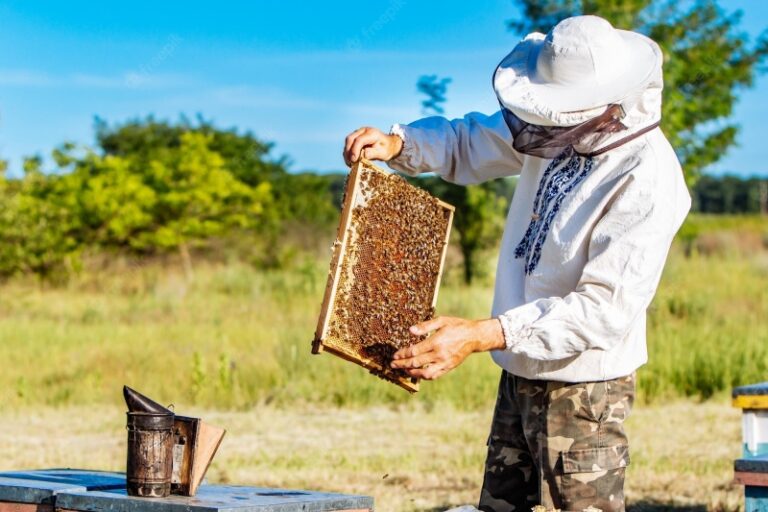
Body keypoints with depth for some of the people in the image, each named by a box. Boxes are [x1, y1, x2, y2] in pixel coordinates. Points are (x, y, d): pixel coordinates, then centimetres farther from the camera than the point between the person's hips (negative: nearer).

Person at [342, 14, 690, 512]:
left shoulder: (648, 181, -25)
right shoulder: (564, 130, -1)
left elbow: (606, 308, -29)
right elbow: (469, 143, 15)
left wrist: (482, 335, -34)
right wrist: (397, 144, -6)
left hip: (582, 384, -8)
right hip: (521, 374, 8)